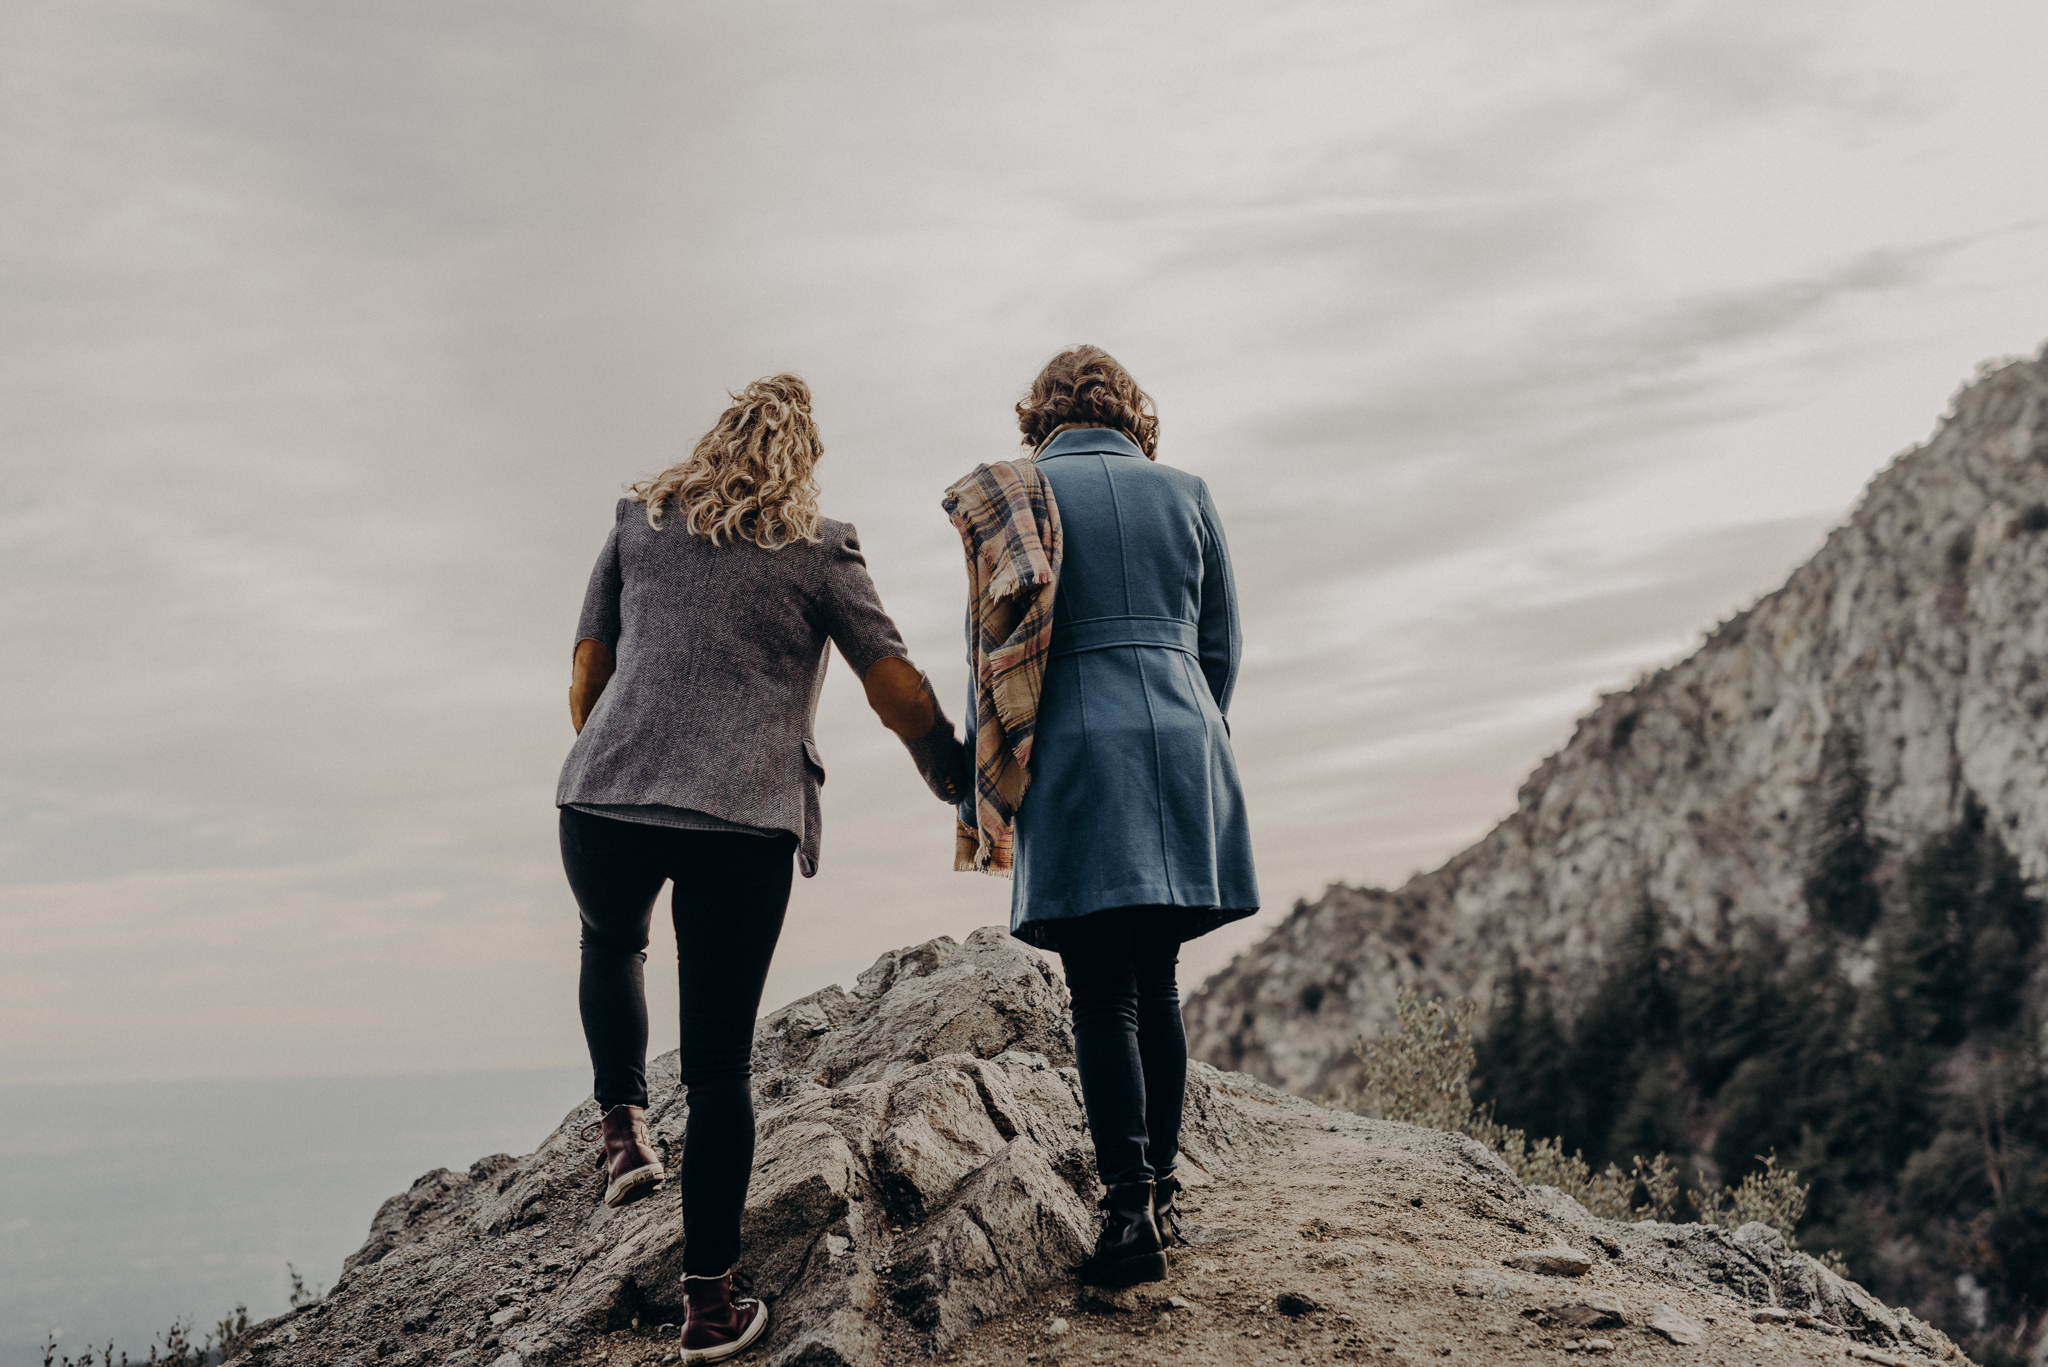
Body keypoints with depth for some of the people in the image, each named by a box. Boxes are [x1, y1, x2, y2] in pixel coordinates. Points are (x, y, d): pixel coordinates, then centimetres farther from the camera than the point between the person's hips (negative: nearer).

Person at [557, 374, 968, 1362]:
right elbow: (897, 691, 5)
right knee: (720, 1061, 5)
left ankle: (622, 1124, 19)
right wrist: (956, 782, 19)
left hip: (605, 798, 2)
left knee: (611, 946, 35)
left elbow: (586, 672, 15)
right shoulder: (820, 550, 8)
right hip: (745, 821, -2)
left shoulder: (639, 522, 15)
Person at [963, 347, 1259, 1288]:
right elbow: (1221, 645, 12)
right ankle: (1161, 1180, 19)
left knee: (1103, 996, -2)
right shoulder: (1184, 493, 11)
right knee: (1156, 981, 14)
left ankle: (1132, 1210, -8)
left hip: (1077, 752, -3)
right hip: (1184, 745, 3)